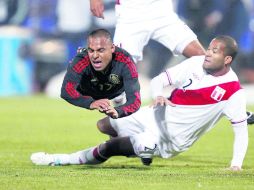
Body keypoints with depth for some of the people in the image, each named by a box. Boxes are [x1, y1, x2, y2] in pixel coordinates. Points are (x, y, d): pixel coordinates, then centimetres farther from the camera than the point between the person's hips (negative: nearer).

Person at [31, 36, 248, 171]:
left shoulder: (233, 91, -18)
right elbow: (159, 80, 1)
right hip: (158, 116, 6)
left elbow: (241, 130, -14)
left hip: (172, 142, -6)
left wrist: (236, 164, -24)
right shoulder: (196, 64, -5)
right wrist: (158, 95, -21)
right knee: (105, 125, 4)